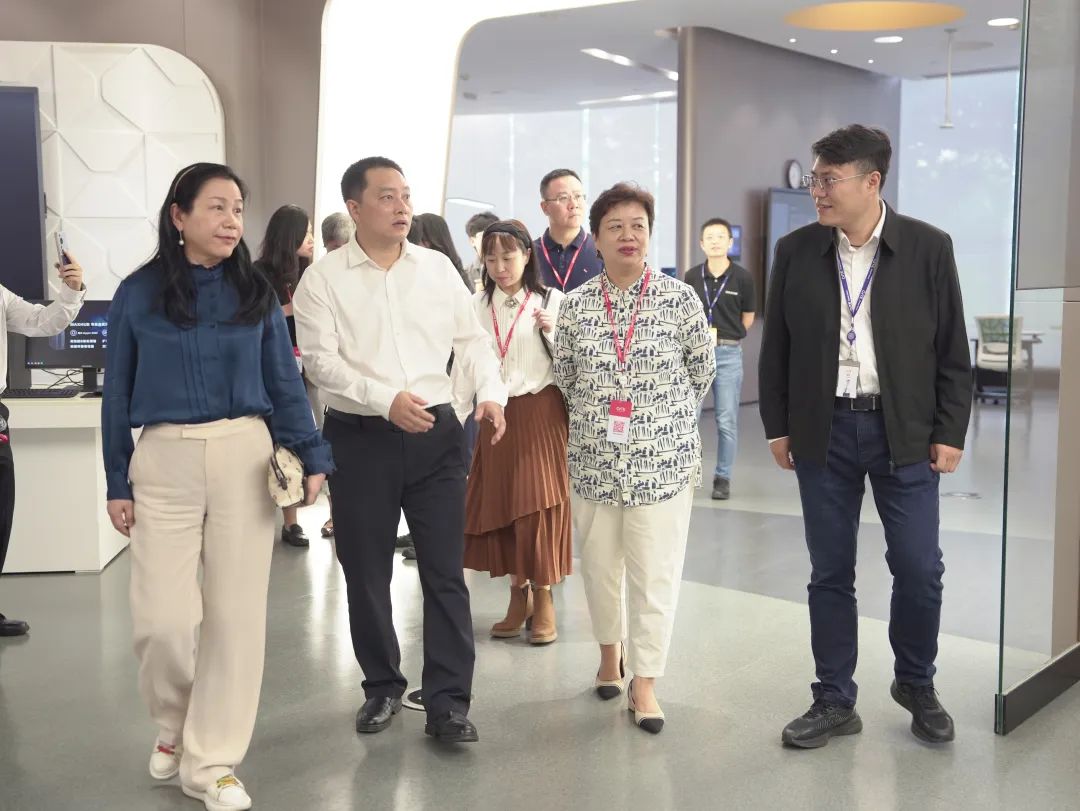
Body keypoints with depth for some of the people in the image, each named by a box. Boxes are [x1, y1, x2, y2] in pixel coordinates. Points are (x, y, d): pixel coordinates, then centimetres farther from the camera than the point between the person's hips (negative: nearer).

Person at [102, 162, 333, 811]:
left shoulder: (256, 293, 5)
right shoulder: (137, 293, 2)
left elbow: (285, 383, 7)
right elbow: (118, 393, 6)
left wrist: (312, 456, -3)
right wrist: (117, 482, 4)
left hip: (245, 458, 1)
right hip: (165, 462, -1)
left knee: (236, 613, 3)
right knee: (164, 619, -4)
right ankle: (174, 724, 28)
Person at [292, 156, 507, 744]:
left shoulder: (438, 268, 8)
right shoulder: (323, 279, -2)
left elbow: (472, 338, 11)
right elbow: (320, 359, -11)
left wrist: (491, 393, -6)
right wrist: (386, 400, -23)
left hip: (435, 434, 2)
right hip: (360, 438, -1)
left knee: (445, 573, 1)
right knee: (366, 574, 10)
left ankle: (447, 702, 9)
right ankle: (382, 688, 29)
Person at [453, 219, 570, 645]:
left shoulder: (552, 301, -2)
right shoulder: (477, 305, 7)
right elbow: (465, 366, 6)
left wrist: (552, 333, -17)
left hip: (541, 414, -3)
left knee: (540, 505, -3)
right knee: (500, 506, 6)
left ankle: (543, 599, 11)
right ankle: (519, 594, 21)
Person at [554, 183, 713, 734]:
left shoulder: (680, 298, -5)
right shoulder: (575, 305, 1)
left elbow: (701, 371, 5)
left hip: (663, 459, -2)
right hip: (593, 460, 2)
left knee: (656, 574, -1)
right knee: (599, 566, 13)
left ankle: (645, 684, 11)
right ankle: (610, 653, 37)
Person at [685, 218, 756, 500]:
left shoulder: (742, 277, -4)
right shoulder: (692, 276, 1)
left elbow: (747, 318, 7)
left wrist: (723, 335, 12)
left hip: (728, 353, -2)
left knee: (727, 421, 3)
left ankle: (723, 477, 14)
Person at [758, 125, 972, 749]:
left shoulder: (928, 248, -3)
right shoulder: (796, 251, 1)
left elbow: (953, 350, 0)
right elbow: (776, 347, 6)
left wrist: (950, 433, -3)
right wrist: (779, 428, 4)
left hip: (904, 431, -1)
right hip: (824, 431, 1)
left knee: (920, 569, 3)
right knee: (830, 573, 8)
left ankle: (917, 686, 28)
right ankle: (834, 702, 21)